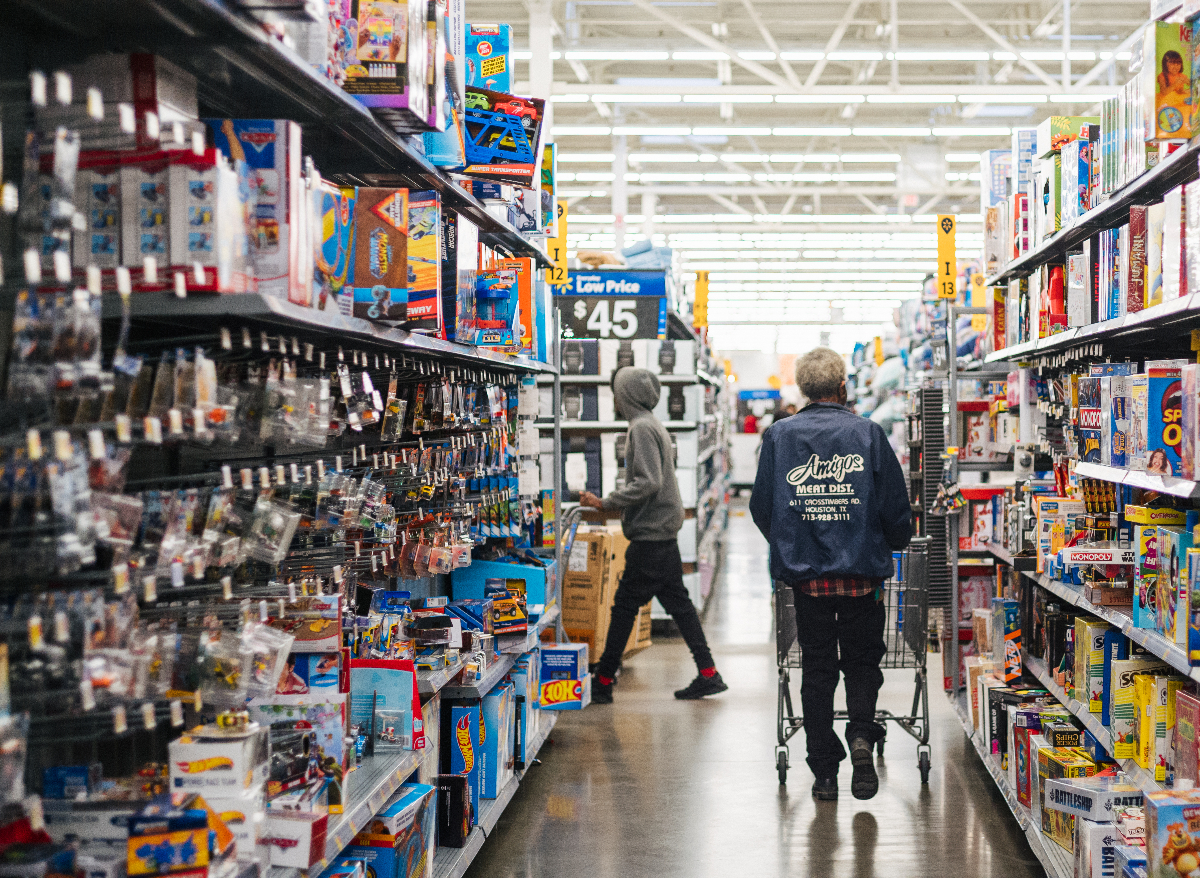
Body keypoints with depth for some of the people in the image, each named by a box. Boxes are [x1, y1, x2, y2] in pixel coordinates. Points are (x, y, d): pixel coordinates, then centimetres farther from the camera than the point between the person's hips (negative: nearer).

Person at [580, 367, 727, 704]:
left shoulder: (642, 428, -14)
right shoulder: (653, 424, 16)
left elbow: (648, 483, -24)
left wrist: (605, 503, -21)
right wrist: (609, 502, 19)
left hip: (650, 533, -10)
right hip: (664, 530, 10)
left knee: (625, 604, -4)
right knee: (677, 601, 11)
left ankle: (603, 682, 1)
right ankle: (708, 674, 11)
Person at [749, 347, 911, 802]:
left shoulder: (778, 436, 0)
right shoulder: (867, 433, -3)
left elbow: (761, 507, 4)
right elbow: (896, 505, -2)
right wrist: (892, 544, 18)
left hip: (804, 572, 1)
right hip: (861, 570, -1)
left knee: (816, 669, 10)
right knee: (862, 662, 14)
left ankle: (824, 771, 10)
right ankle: (861, 735, -10)